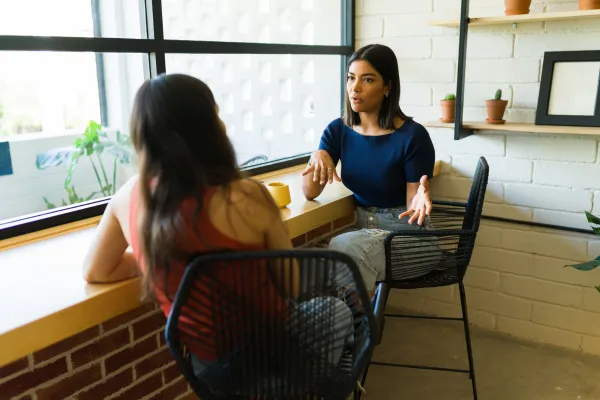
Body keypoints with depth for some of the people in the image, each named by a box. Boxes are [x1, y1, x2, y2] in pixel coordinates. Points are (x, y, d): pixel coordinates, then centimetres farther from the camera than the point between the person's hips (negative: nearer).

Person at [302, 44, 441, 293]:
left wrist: (420, 199, -34)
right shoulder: (338, 131, 1)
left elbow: (412, 204, -10)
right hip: (363, 227, 4)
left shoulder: (413, 135, -13)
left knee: (345, 247, -30)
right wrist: (317, 156, -23)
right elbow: (310, 193, -4)